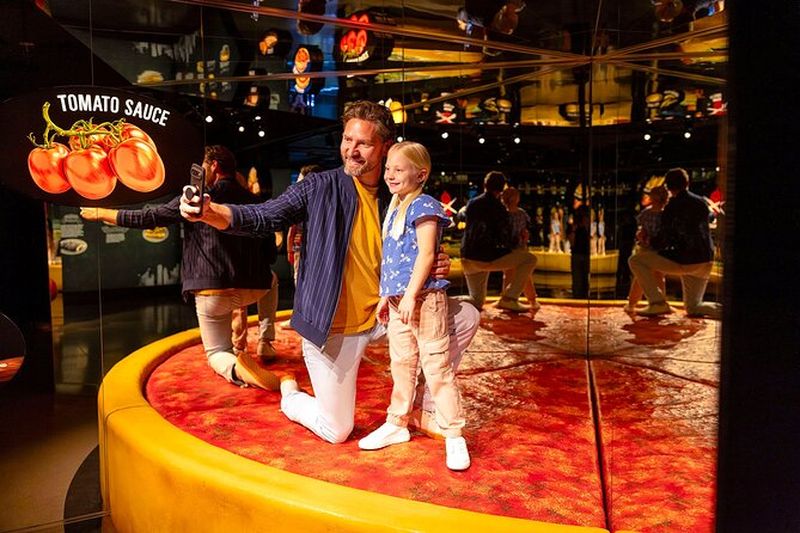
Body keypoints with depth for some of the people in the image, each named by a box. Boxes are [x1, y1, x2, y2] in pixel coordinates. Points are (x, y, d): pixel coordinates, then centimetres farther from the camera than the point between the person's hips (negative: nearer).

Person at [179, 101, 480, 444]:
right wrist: (210, 212, -34)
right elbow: (262, 217, -17)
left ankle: (422, 410, 16)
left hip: (380, 316, 4)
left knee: (465, 317, 1)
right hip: (332, 326, -4)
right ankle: (290, 396, 37)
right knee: (336, 431, 2)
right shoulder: (320, 187, -11)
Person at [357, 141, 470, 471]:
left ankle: (454, 435, 5)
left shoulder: (423, 206, -8)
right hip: (398, 299, 8)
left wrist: (411, 295, -21)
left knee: (436, 365, -4)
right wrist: (386, 295, 20)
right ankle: (397, 424, 28)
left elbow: (426, 253, -16)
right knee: (401, 364, 16)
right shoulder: (394, 209, 17)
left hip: (423, 297, -8)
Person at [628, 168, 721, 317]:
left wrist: (649, 243, 12)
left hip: (684, 261, -7)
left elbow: (665, 239, -9)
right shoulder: (701, 202, 13)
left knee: (635, 260, 2)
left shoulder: (672, 207, -6)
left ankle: (657, 302, -8)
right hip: (706, 261, 7)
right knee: (693, 308, 22)